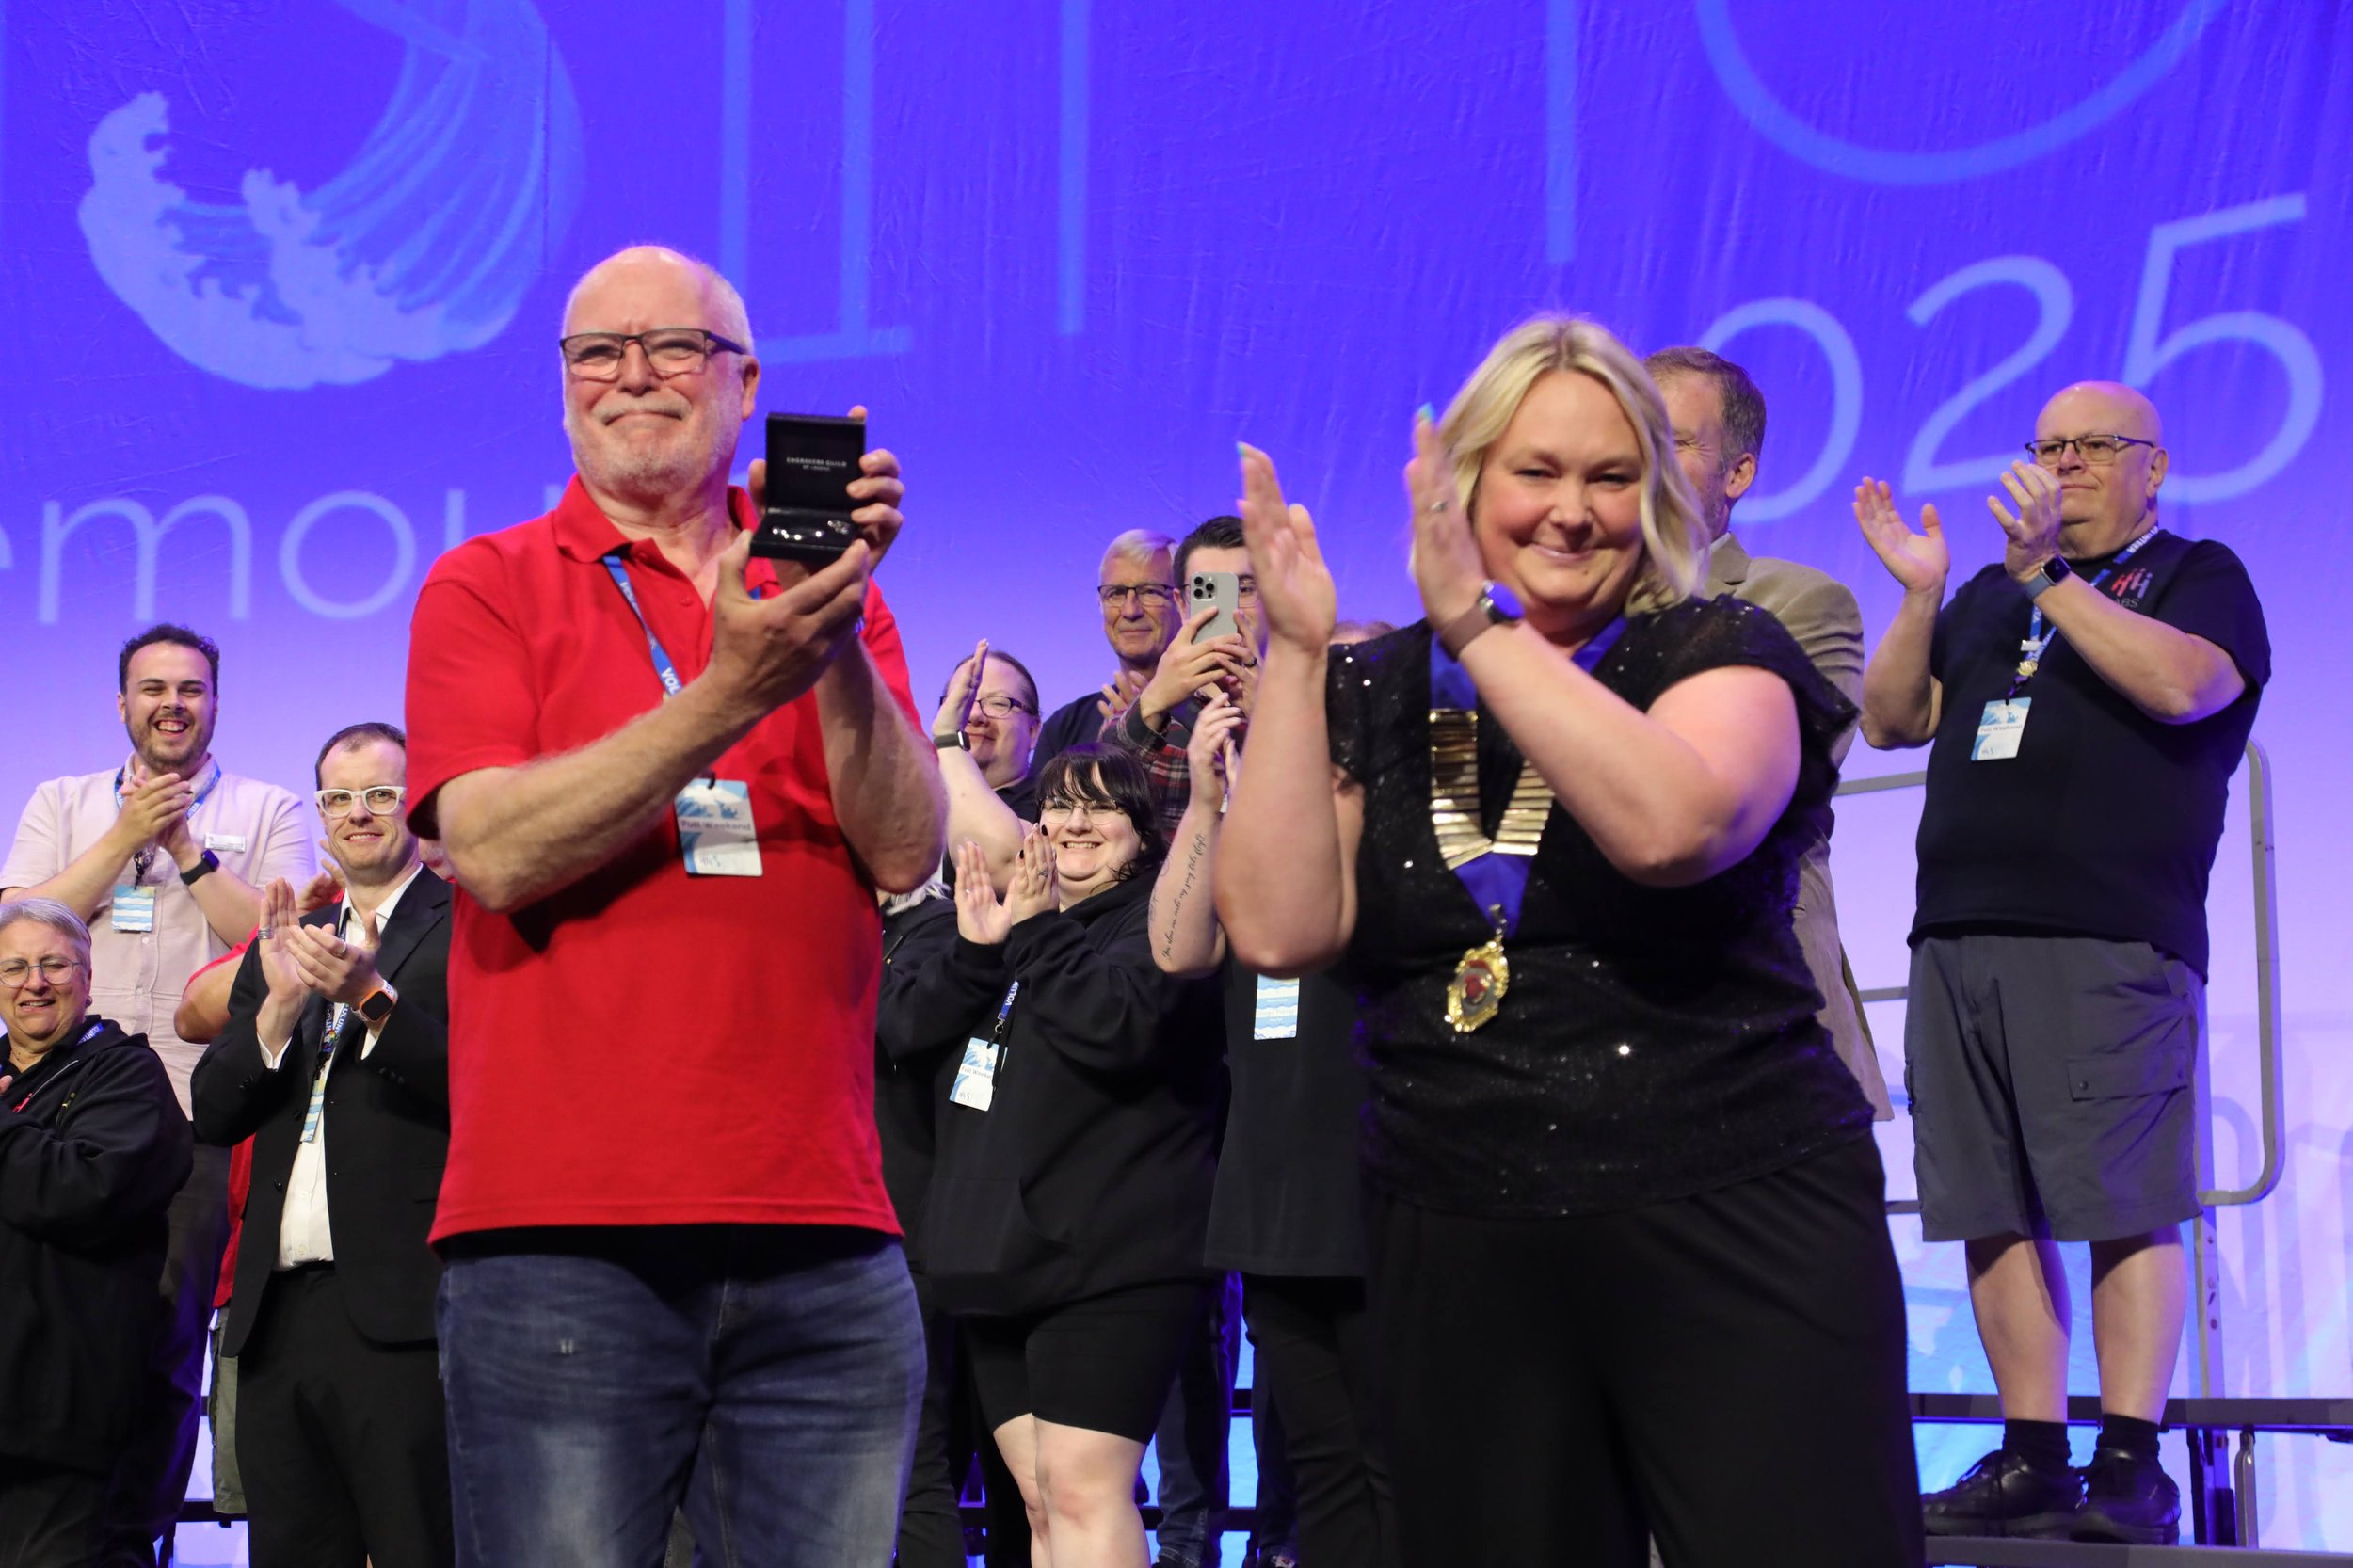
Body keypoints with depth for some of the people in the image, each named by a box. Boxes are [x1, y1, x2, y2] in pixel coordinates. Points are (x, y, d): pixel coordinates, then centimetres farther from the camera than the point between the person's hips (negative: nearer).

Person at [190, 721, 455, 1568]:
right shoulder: (285, 944, 21)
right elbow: (213, 1115, 12)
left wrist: (373, 998, -20)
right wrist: (279, 1005, -4)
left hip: (400, 1310, -6)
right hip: (279, 1311, 6)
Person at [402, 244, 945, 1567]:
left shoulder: (825, 596, 16)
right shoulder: (488, 588, 8)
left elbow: (905, 855, 3)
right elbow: (494, 853, -8)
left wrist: (839, 641, -10)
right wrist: (728, 695, -15)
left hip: (824, 1237, 3)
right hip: (560, 1234, -3)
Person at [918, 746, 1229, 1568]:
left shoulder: (1159, 916, -3)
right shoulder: (1026, 913, 22)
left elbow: (1116, 1025, -23)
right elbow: (925, 1035, 14)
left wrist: (1037, 932, -13)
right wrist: (976, 947, -1)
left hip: (1111, 1259, -8)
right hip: (1009, 1253, 8)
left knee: (1082, 1486, -17)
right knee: (1041, 1500, 8)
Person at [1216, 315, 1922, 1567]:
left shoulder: (1719, 653, 1)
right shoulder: (1375, 695, 10)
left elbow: (1672, 827, -22)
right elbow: (1279, 928, -5)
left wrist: (1479, 624, -18)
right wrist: (1294, 652, -6)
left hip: (1736, 1234, -3)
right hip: (1458, 1260, 3)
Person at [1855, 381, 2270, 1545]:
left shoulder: (2198, 576, 10)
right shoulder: (1989, 594, 25)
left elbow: (2181, 684, -12)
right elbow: (1892, 720, 17)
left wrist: (2049, 577, -10)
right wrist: (1921, 591, 4)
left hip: (2109, 944, -5)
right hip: (1959, 939, 5)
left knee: (2124, 1203, -10)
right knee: (1994, 1214, 2)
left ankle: (2130, 1465, -9)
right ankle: (2031, 1458, 5)